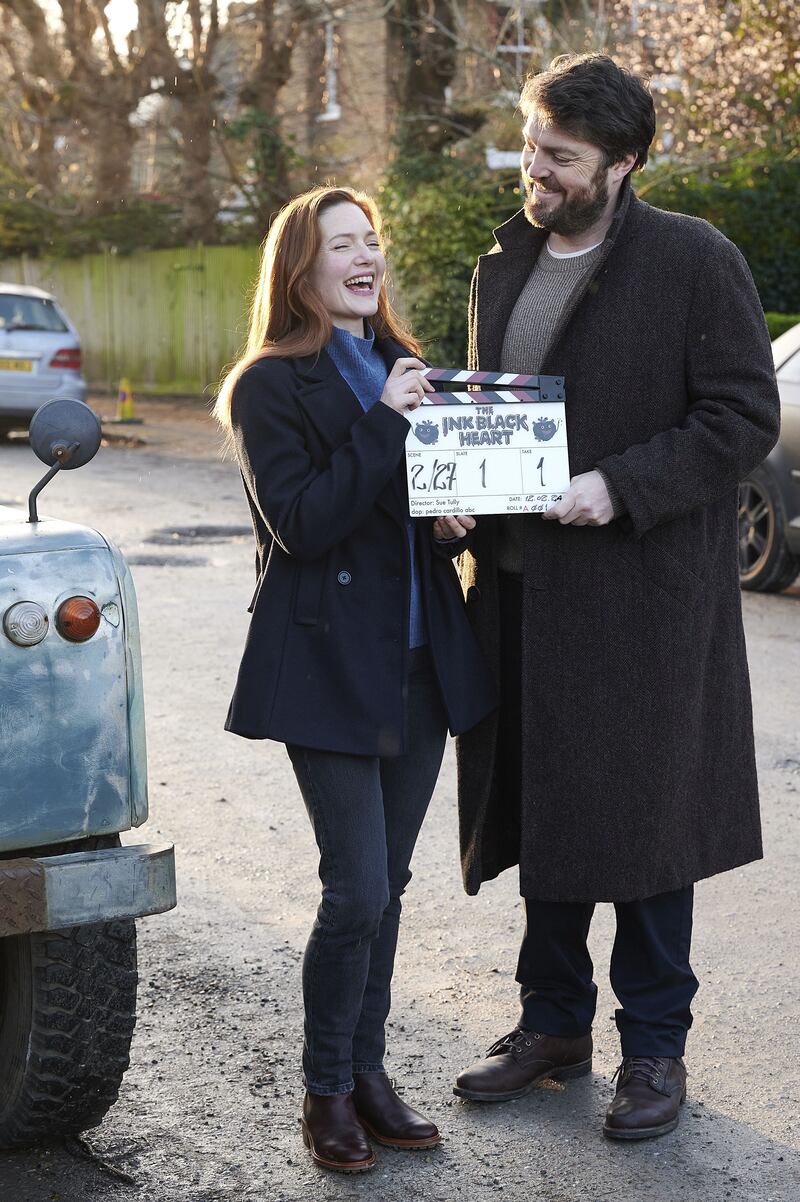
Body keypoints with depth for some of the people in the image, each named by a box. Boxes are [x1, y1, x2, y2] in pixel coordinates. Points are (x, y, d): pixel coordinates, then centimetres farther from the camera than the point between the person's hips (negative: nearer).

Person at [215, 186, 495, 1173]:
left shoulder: (401, 366, 14)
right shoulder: (271, 385, -6)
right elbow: (301, 522, -17)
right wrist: (383, 423, -19)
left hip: (419, 662, 6)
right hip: (330, 664, -6)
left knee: (386, 885, 12)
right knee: (356, 892, -7)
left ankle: (368, 1071, 24)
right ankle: (326, 1092, 10)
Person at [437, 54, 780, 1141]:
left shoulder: (695, 261, -7)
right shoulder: (502, 268, 13)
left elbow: (747, 416, -10)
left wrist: (619, 488, -20)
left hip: (643, 591, -6)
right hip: (520, 587, 6)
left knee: (642, 817, 3)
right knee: (543, 808, 14)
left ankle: (655, 1044, 18)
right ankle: (554, 1021, 30)